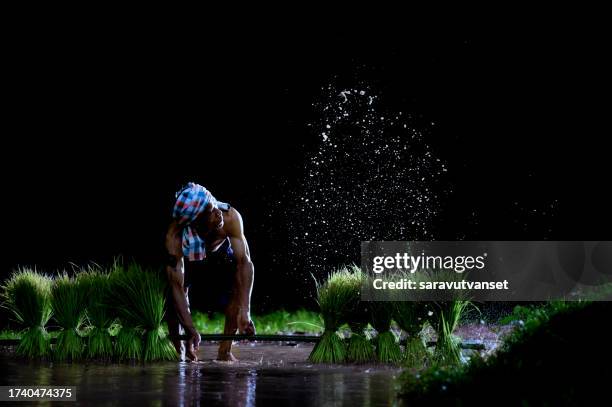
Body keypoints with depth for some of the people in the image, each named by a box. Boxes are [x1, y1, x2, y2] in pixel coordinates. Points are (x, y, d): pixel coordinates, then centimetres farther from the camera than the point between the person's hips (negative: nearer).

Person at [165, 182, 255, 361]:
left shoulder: (230, 217, -41)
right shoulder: (175, 235, -42)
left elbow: (244, 262, -43)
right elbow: (177, 286, -43)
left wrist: (244, 311, -53)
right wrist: (191, 331, -50)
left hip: (219, 251, 1)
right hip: (184, 258, -1)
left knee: (240, 284, -22)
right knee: (174, 298, -21)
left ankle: (225, 351, -12)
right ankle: (178, 352, 2)